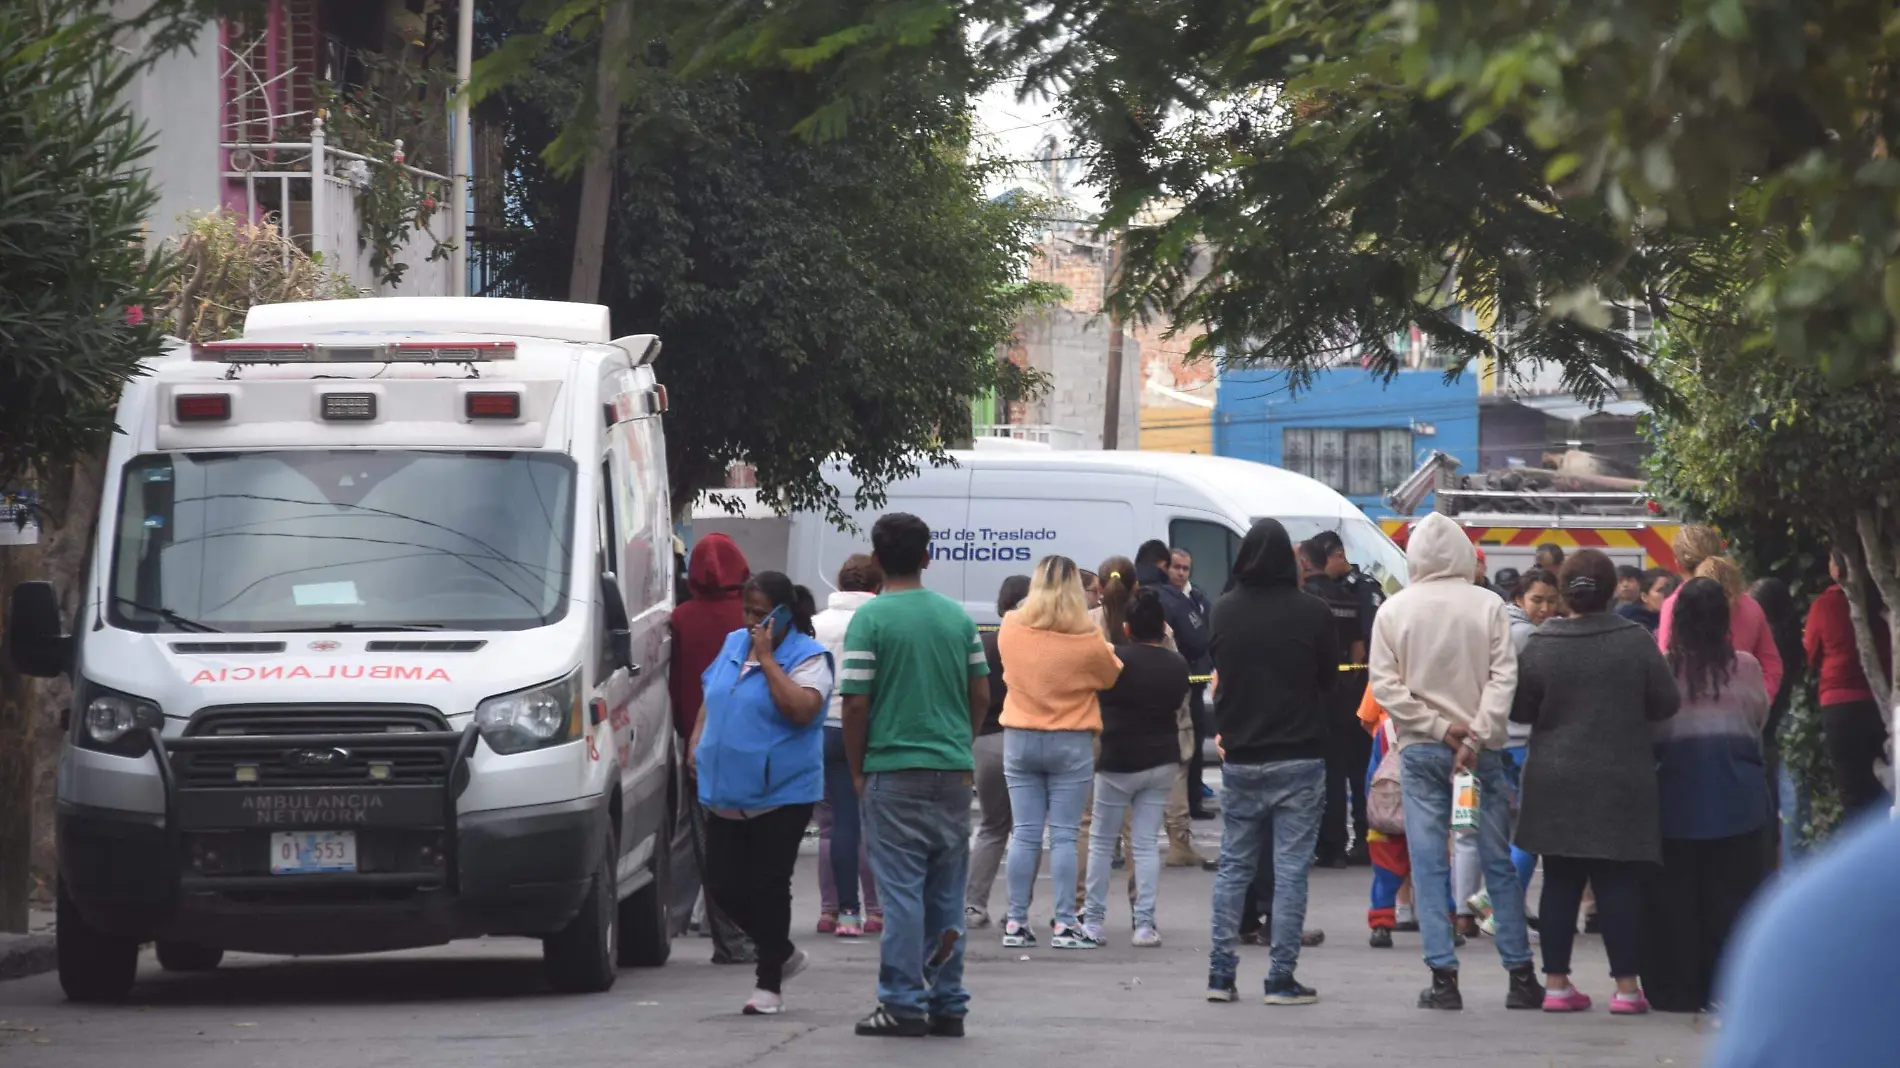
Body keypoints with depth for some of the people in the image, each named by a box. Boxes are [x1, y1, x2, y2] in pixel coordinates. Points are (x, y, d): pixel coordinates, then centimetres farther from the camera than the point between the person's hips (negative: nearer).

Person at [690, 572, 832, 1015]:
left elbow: (801, 709, -26)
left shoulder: (808, 657, -10)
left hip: (781, 795, -7)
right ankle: (784, 954, 26)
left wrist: (767, 658, -21)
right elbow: (710, 697, 25)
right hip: (726, 792, 7)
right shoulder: (733, 644, 12)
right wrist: (698, 740, 10)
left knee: (767, 888, -3)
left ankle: (770, 984, 9)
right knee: (722, 886, 5)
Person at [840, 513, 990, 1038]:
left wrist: (857, 770, 0)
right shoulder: (957, 616, 6)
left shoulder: (870, 619, -9)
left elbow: (856, 703, -11)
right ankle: (947, 1004, 13)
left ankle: (903, 1005, -3)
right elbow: (981, 693, 10)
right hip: (953, 769, 4)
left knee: (902, 891, -2)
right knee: (947, 892, 10)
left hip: (894, 773, -4)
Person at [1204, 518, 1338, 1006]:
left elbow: (1218, 671, 10)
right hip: (1298, 758, -3)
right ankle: (1282, 979, -1)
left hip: (1239, 759, 3)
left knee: (1233, 867, 13)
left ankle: (1220, 973, 9)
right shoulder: (1312, 613, -10)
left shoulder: (1224, 611, 0)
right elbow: (1329, 677, 2)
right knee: (1291, 870, 0)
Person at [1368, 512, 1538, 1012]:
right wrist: (1476, 735, -11)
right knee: (1498, 863, 6)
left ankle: (1443, 977, -3)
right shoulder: (1487, 607, -3)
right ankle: (1521, 976, 7)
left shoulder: (1394, 610, -1)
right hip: (1480, 751, 0)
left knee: (1429, 866, 3)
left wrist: (1436, 726, -6)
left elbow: (1385, 685, -5)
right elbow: (1504, 677, -9)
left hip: (1419, 750, 0)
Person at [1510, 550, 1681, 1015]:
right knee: (1619, 882, 3)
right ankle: (1626, 985, 1)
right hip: (1620, 782, -1)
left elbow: (1519, 710, 0)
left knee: (1560, 881, 8)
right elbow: (1667, 704, -3)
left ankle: (1556, 983, 9)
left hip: (1555, 781, 1)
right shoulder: (1636, 642, -8)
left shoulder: (1540, 646, -7)